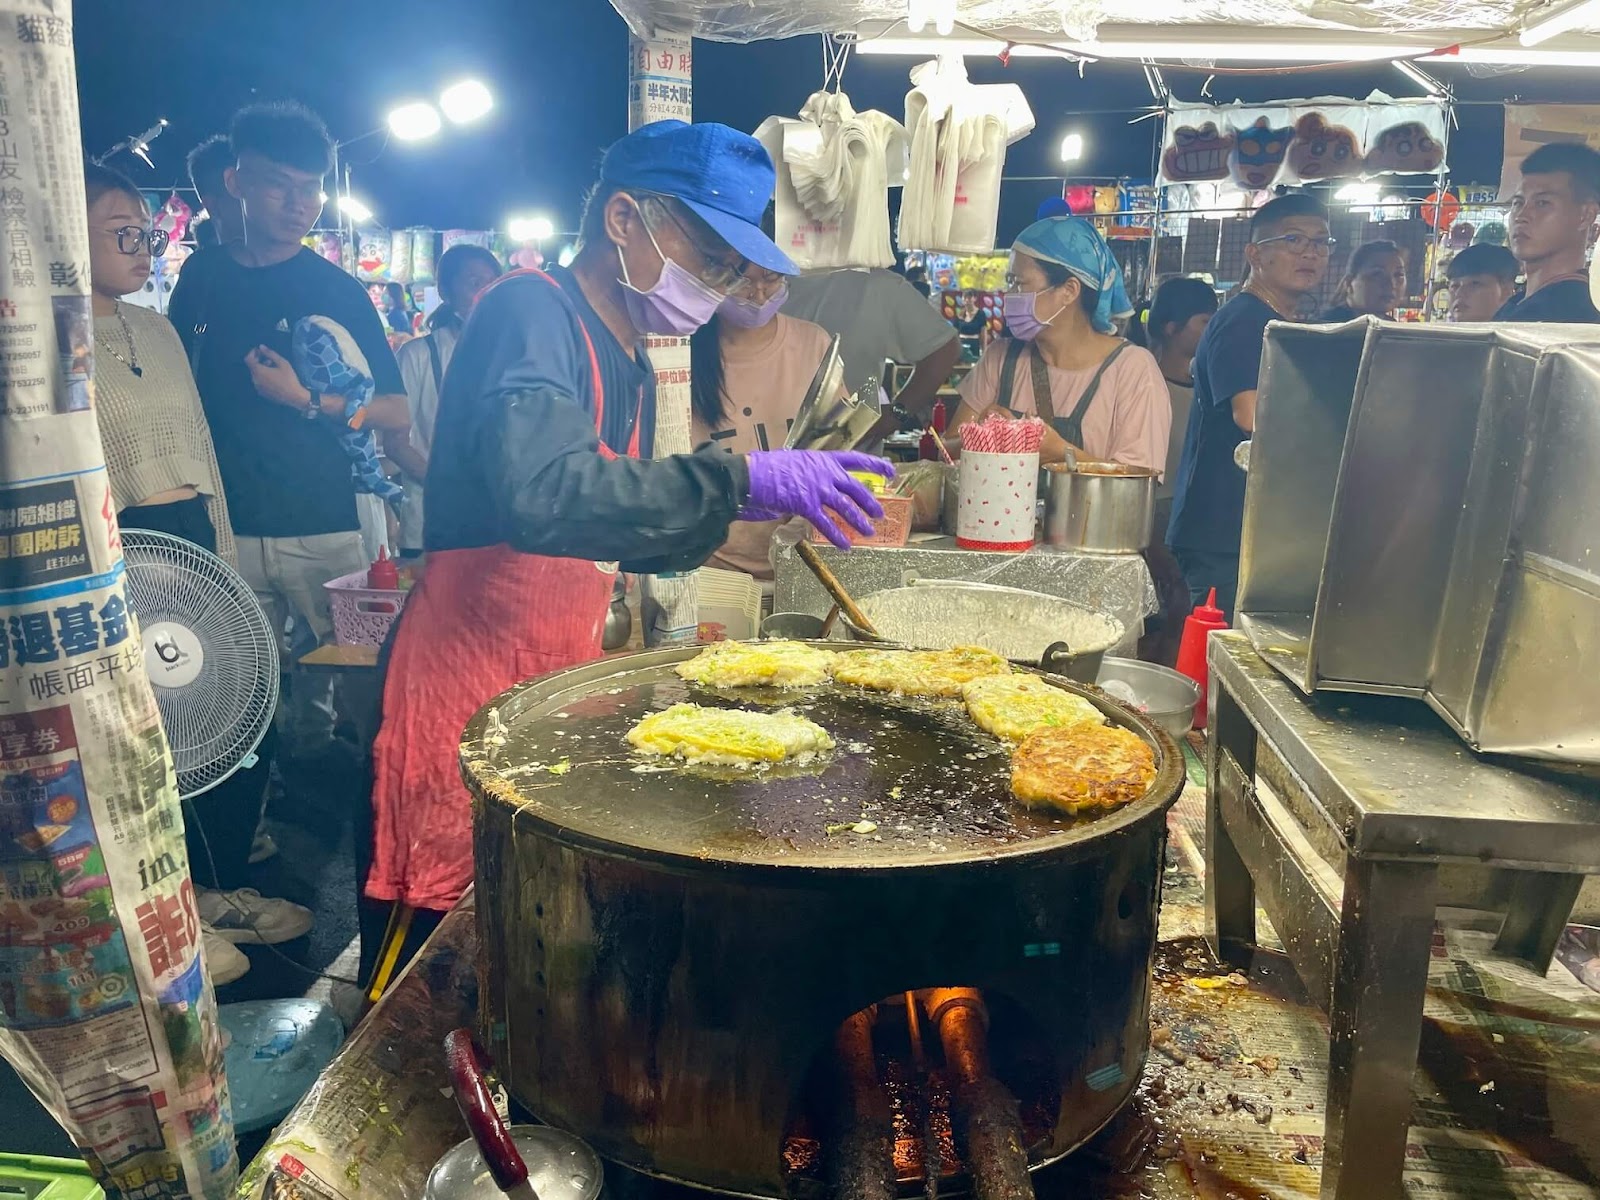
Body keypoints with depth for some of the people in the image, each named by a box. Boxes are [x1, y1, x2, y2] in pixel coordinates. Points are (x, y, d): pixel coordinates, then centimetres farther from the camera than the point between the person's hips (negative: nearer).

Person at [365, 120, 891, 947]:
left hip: (563, 677, 8)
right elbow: (546, 495, -33)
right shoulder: (532, 311, -15)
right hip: (473, 684, -8)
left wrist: (716, 526, 7)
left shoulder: (629, 359, 13)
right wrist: (738, 480, -32)